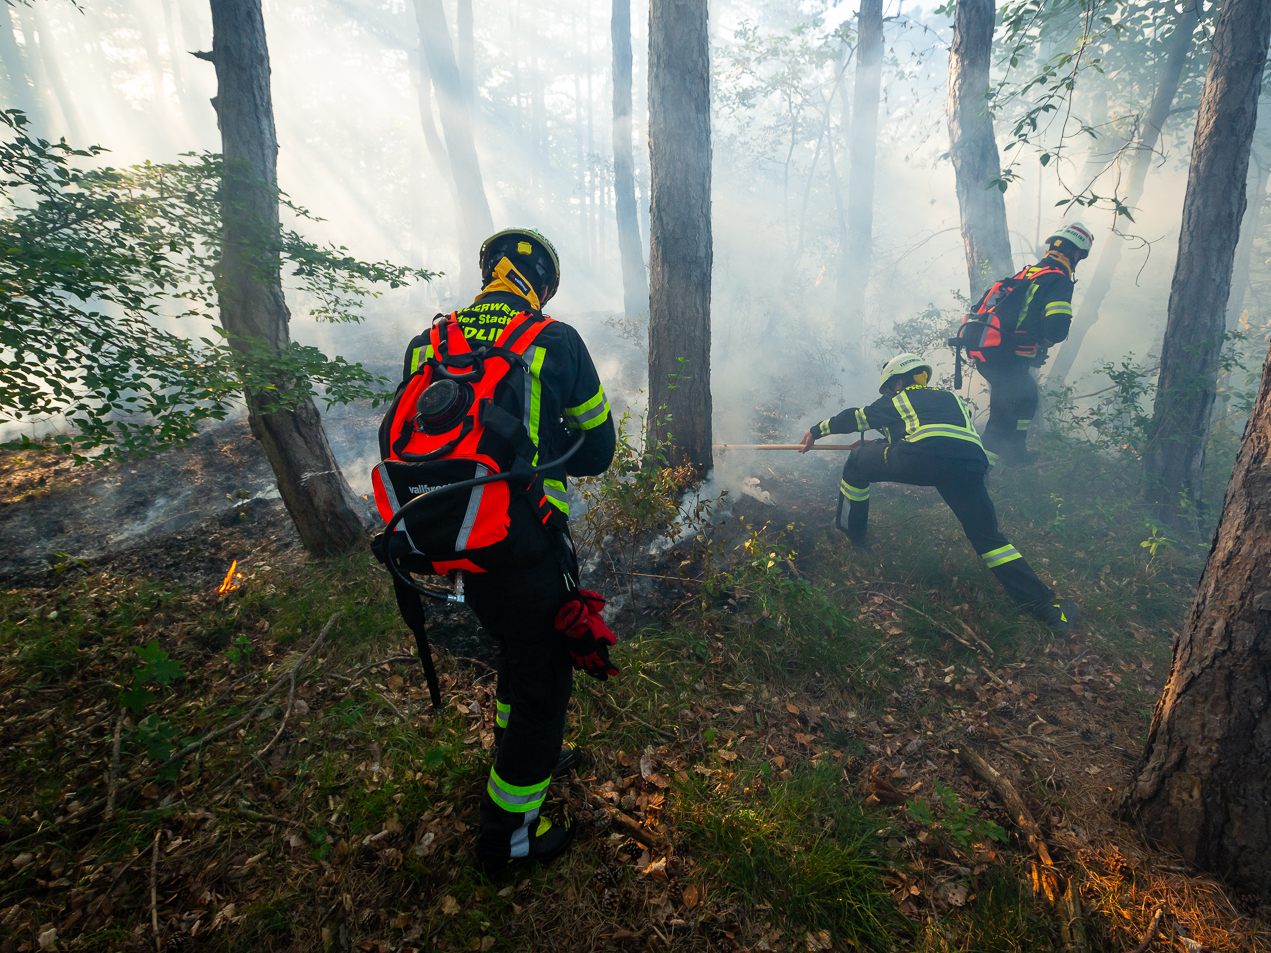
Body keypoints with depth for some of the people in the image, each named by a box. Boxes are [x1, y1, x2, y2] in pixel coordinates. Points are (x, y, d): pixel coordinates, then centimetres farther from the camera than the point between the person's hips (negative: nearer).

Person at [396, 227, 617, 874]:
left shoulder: (426, 345, 3)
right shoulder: (556, 341, -10)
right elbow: (596, 450, -3)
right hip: (529, 552, -5)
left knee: (517, 651, 29)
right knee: (543, 680, 14)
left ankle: (521, 758, 51)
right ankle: (506, 835, 30)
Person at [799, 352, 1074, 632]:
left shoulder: (897, 400, 29)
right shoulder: (952, 397, 40)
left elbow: (855, 418, 36)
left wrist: (816, 431, 48)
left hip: (919, 457, -4)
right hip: (969, 463, 4)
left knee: (857, 463, 24)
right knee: (987, 536, 19)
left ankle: (852, 529, 34)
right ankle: (1044, 604, 15)